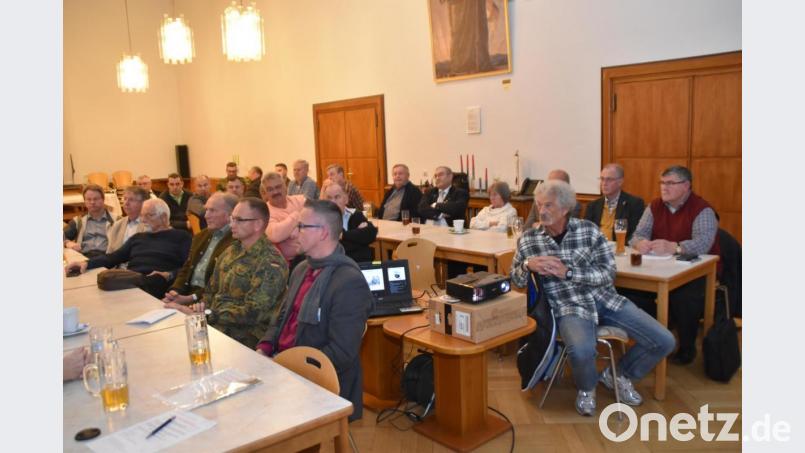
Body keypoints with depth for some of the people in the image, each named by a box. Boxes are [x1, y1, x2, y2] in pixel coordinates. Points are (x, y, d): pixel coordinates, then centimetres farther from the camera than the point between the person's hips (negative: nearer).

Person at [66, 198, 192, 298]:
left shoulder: (181, 236, 12)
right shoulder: (138, 237, 33)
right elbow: (114, 257, 24)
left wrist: (169, 275, -17)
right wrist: (87, 263, 7)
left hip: (154, 283, -5)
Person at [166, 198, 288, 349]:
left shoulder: (271, 263, -13)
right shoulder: (231, 251, 11)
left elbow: (252, 313, -19)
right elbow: (212, 290, 21)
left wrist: (206, 315, -18)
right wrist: (203, 306, -1)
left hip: (245, 339, -7)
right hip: (214, 325, 7)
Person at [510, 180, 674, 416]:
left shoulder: (589, 229, -1)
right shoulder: (528, 240, 0)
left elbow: (609, 273, -6)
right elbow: (516, 280, 7)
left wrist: (567, 272, -17)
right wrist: (527, 265, -15)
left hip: (605, 298, 3)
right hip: (569, 306, -3)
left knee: (664, 341, -5)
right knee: (582, 350, -36)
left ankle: (618, 375, 23)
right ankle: (586, 388, 3)